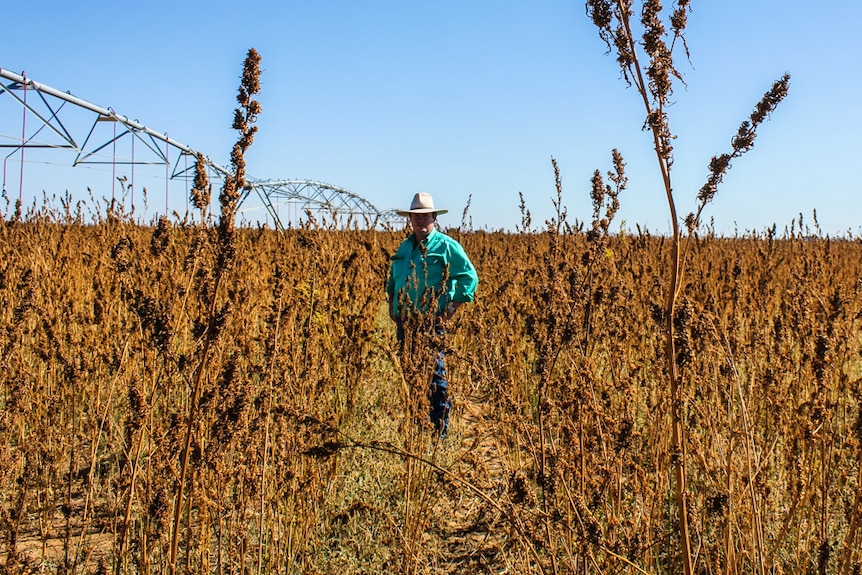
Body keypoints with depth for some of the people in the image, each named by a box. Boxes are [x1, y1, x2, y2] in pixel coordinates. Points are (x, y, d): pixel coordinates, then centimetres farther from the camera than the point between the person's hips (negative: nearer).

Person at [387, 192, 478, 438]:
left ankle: (440, 431, 1)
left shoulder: (446, 246, -2)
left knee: (435, 375, -6)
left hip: (432, 322, -6)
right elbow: (393, 278, 30)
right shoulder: (404, 247, 17)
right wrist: (392, 304, 18)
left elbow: (469, 277, -5)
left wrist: (453, 307, -11)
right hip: (405, 320, 7)